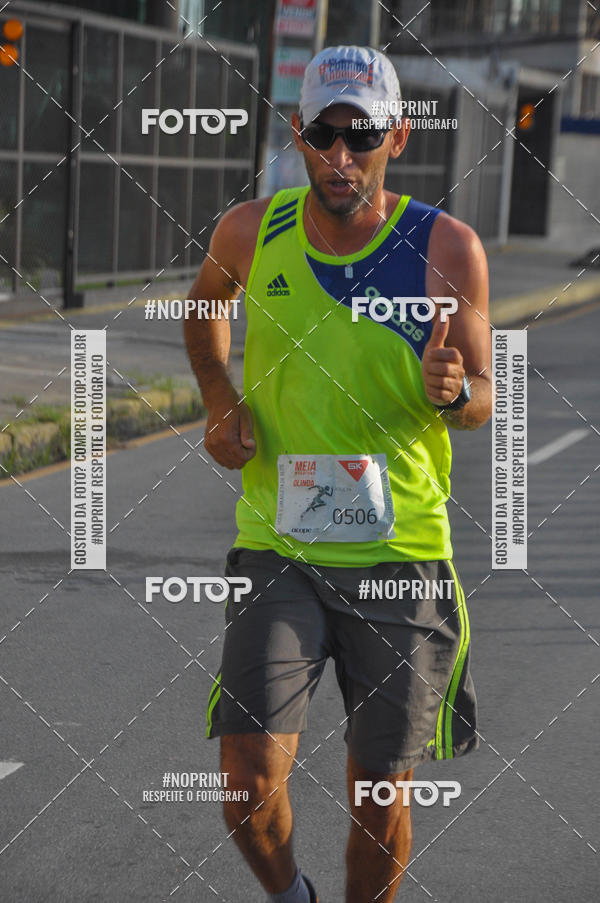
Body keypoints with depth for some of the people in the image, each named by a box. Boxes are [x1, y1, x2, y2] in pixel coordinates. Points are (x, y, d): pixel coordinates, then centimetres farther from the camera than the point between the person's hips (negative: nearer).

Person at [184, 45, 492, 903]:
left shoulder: (448, 249, -6)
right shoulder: (250, 233, -1)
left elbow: (483, 402, 4)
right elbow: (204, 309, 22)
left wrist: (452, 392, -19)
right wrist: (220, 401, 5)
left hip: (400, 556, 0)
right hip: (276, 548, 1)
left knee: (381, 798, 7)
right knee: (250, 785, -9)